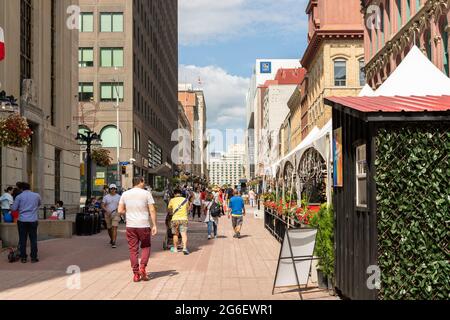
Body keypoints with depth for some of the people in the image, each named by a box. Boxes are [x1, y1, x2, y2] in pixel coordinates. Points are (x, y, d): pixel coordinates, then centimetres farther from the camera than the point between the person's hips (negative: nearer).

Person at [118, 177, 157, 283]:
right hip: (144, 225, -2)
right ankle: (142, 267, -1)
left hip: (130, 226, 2)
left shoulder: (125, 194, 5)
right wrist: (154, 225, -5)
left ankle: (136, 274, 7)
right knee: (146, 246, 16)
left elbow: (120, 211, 3)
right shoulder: (146, 193, -3)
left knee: (133, 249, 7)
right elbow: (152, 210, -8)